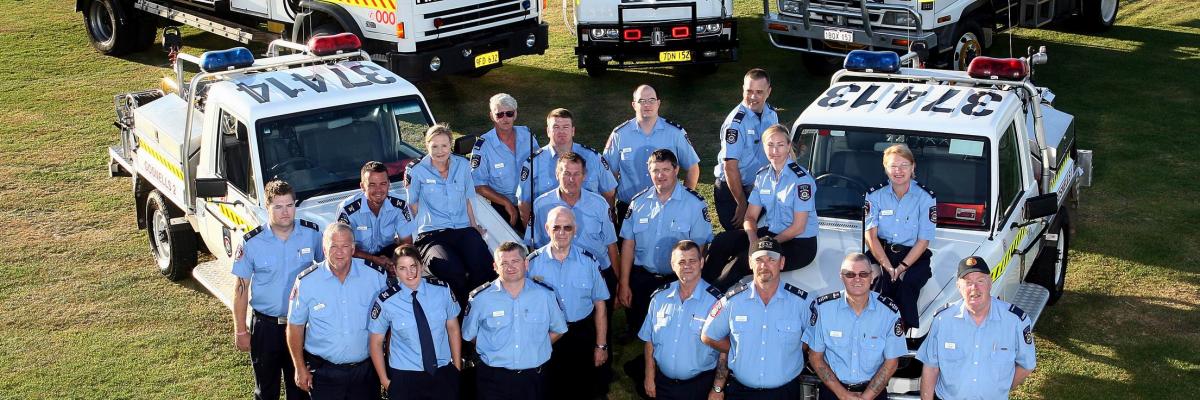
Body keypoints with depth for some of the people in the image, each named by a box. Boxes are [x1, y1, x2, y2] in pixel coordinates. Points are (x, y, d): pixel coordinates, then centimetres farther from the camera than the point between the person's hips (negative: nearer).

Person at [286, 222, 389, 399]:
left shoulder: (376, 275, -6)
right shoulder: (307, 281, -9)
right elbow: (295, 326, -1)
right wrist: (300, 368, -1)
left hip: (365, 370, 1)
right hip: (323, 373, -1)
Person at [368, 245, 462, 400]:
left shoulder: (442, 290, -6)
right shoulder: (386, 302, -11)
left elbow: (453, 328, 3)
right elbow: (376, 342, -2)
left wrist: (457, 368, 5)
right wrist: (385, 380, -1)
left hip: (444, 373, 2)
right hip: (404, 377, -2)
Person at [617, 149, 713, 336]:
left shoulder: (695, 203, -6)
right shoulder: (639, 202, 5)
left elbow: (700, 248, -7)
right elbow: (628, 245, 6)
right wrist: (624, 284, 2)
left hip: (678, 280, -3)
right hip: (641, 279, 3)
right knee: (637, 330, 7)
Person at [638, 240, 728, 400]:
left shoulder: (715, 301, -13)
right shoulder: (659, 297, 1)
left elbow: (724, 350, -11)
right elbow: (649, 340, 9)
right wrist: (649, 377, 5)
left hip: (700, 386, -4)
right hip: (662, 384, 4)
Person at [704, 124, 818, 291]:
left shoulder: (802, 179, -15)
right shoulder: (762, 176, 5)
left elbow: (798, 227, -16)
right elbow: (750, 217, 6)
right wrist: (753, 240, -14)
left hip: (800, 245, -6)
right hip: (771, 232, 6)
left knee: (742, 261, -26)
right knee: (723, 241, -14)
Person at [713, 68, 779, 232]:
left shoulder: (772, 114, 1)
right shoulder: (736, 122, -22)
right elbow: (730, 166, -22)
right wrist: (742, 204, -18)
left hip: (759, 188, 7)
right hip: (731, 190, -7)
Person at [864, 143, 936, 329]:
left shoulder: (925, 197, 0)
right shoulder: (875, 195, 4)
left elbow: (923, 241, -3)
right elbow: (870, 235, -4)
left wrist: (902, 267, -17)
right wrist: (888, 267, -18)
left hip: (914, 256, -1)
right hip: (880, 252, 1)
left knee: (906, 285, -30)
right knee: (880, 283, -30)